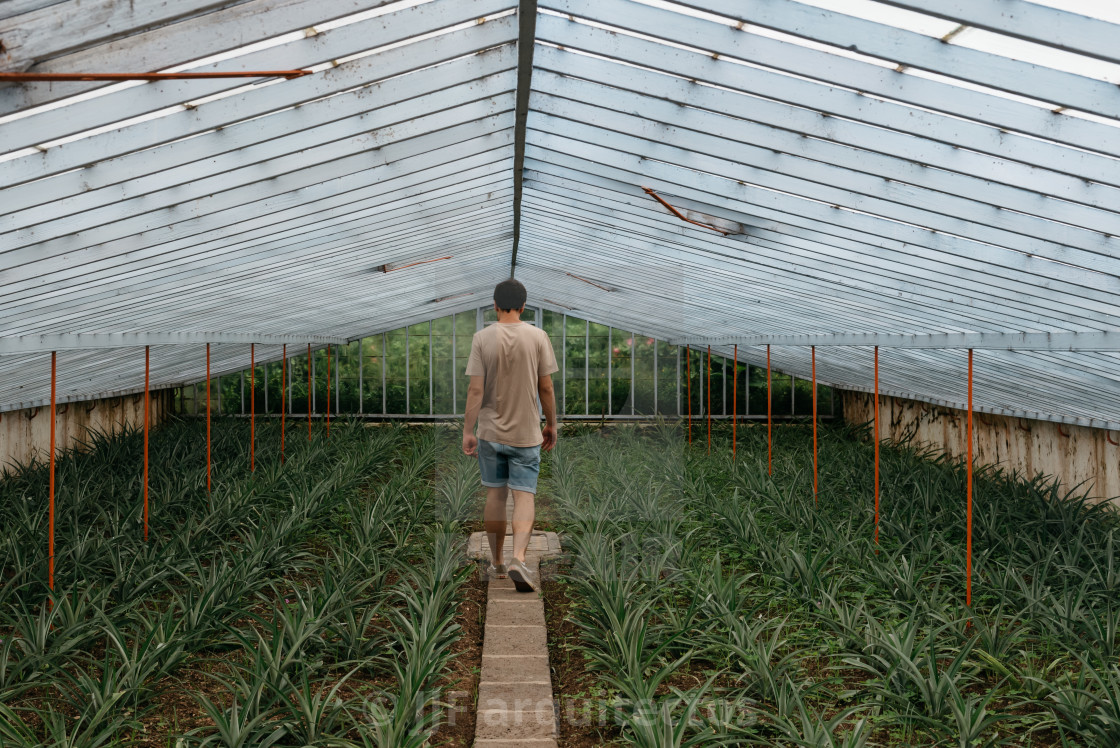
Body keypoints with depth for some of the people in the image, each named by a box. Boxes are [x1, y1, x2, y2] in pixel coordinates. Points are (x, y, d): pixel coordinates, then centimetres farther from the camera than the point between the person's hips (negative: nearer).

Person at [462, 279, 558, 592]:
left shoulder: (482, 338, -5)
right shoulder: (538, 337, -4)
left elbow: (475, 389, -8)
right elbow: (546, 388, -1)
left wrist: (467, 431, -2)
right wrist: (551, 425, 11)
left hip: (490, 432, 1)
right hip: (527, 433, -1)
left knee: (494, 495, 12)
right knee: (524, 496, 0)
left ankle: (497, 563, 22)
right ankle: (518, 558, -19)